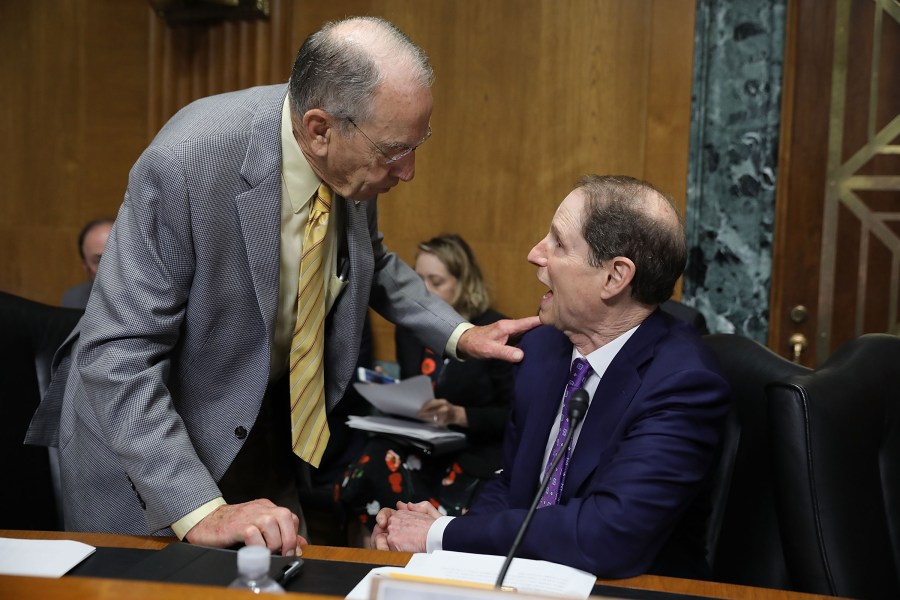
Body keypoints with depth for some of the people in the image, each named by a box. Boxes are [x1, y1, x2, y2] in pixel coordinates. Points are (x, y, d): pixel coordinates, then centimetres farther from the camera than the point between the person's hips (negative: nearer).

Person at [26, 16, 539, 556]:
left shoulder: (354, 161, -12)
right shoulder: (185, 164, -31)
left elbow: (371, 263, 10)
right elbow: (119, 355, -29)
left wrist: (459, 335, -3)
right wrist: (201, 512, -35)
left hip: (273, 427, 6)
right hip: (142, 432, -5)